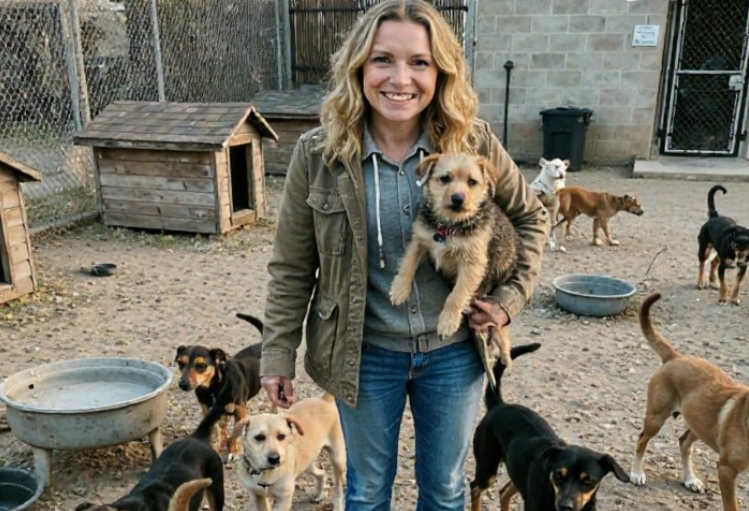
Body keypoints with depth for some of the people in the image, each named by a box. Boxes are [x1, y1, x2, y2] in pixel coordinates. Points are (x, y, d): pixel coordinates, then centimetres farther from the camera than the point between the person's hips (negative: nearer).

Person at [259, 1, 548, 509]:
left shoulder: (474, 143, -11)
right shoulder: (319, 153, -13)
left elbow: (531, 217, 5)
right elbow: (292, 266, -5)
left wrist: (512, 296, -5)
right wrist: (278, 354, -4)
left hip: (454, 352, 1)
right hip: (365, 354, 0)